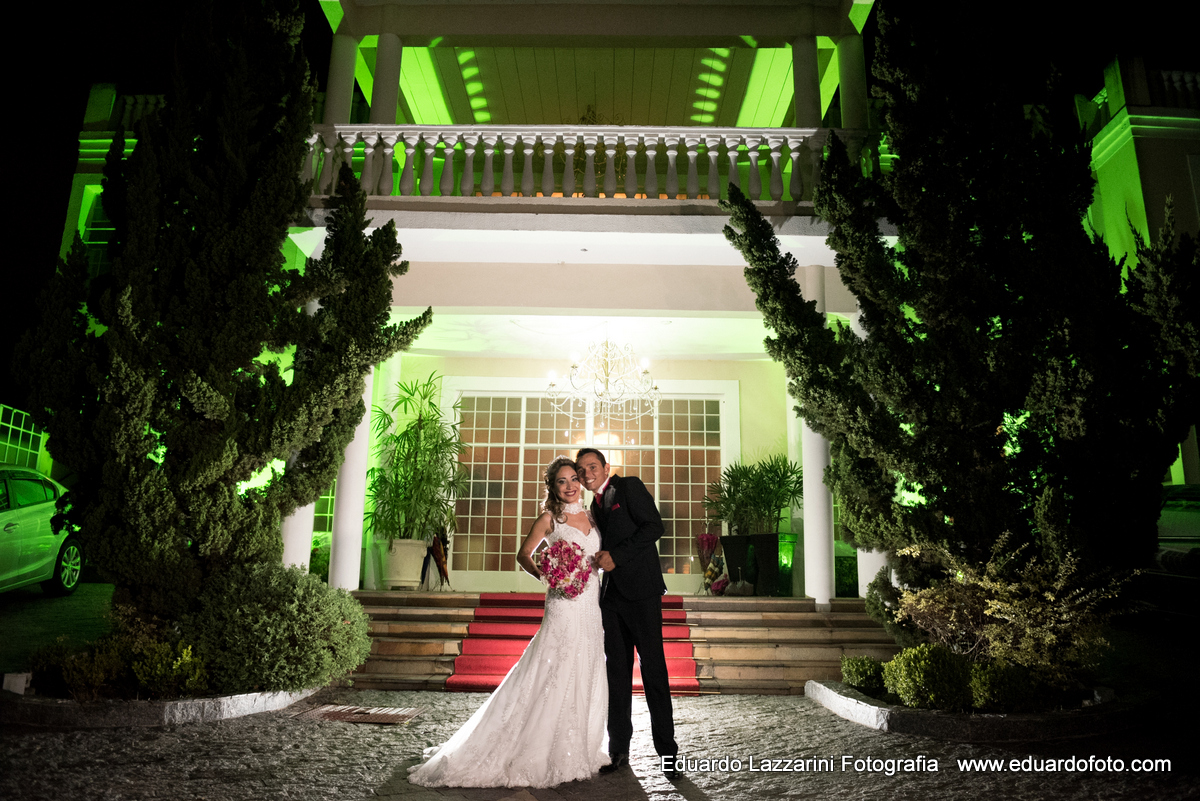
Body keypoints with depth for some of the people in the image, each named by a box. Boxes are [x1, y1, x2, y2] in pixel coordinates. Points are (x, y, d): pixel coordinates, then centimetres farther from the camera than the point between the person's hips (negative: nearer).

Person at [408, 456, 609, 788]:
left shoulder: (592, 517, 12)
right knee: (554, 676, -4)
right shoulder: (549, 518, -2)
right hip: (564, 606, -6)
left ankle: (579, 749, 26)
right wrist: (548, 576, -16)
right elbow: (524, 555, -1)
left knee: (586, 677, 12)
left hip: (593, 606, 6)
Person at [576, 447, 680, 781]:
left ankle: (667, 750, 4)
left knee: (653, 668, -4)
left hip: (641, 590, -6)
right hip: (611, 596, 7)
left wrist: (616, 555, -17)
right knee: (617, 670, 8)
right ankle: (619, 748, 15)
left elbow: (654, 526, -12)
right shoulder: (595, 506, 19)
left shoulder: (630, 486, -1)